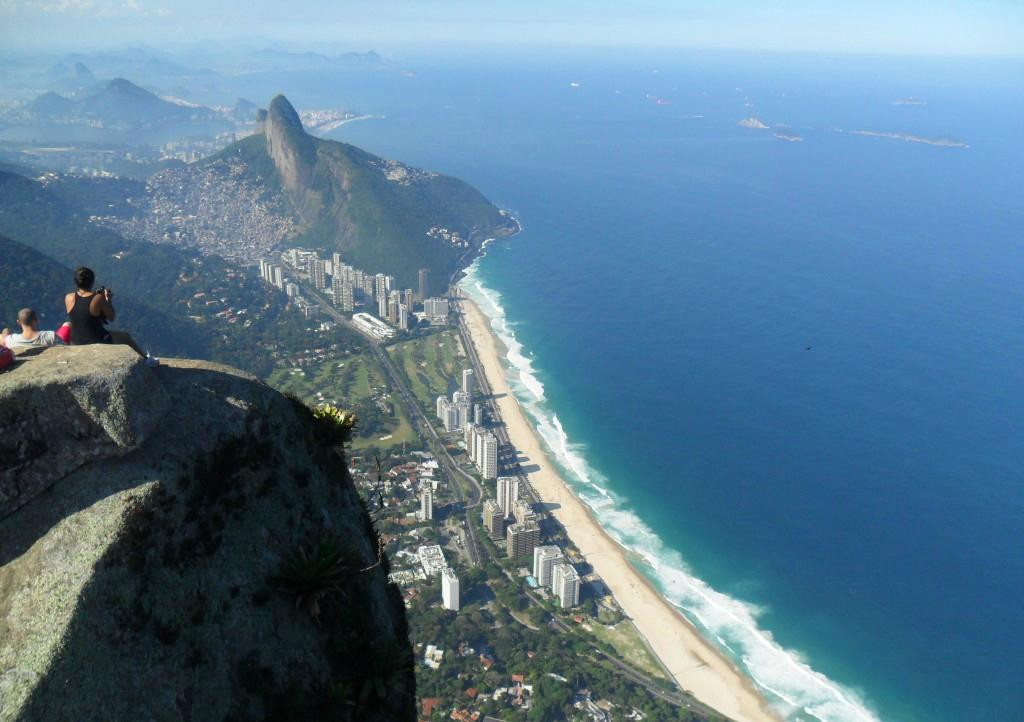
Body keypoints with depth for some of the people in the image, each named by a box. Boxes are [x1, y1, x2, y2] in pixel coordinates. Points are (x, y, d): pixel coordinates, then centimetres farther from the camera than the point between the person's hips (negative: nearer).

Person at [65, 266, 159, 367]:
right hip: (98, 343, -4)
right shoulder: (99, 299, -24)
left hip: (76, 344, 4)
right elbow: (112, 318, -10)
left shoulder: (69, 298, -12)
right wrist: (109, 300, 2)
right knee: (126, 337, 25)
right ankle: (147, 359, 44)